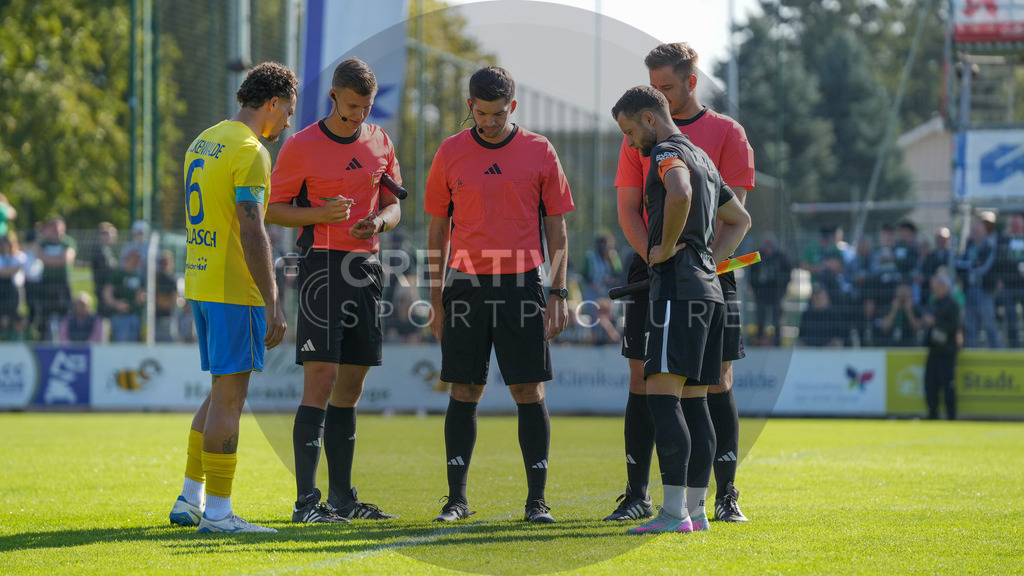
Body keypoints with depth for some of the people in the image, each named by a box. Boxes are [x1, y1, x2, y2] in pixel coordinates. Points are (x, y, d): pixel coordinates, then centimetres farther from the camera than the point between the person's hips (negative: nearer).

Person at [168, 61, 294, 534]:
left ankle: (190, 499, 20)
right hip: (235, 290, -9)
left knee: (223, 390, 17)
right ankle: (217, 511, -3)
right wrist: (273, 305, -20)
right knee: (230, 393, -5)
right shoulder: (250, 152, -14)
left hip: (200, 282, 9)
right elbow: (251, 232, -20)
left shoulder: (203, 143, 15)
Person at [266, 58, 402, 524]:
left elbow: (394, 205, 19)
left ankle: (342, 495, 16)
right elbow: (272, 209, -1)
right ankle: (306, 500, -13)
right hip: (322, 266, -6)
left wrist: (378, 221, -4)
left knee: (350, 387, 10)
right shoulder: (301, 146, -4)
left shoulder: (380, 143, 12)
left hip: (367, 267, 6)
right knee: (320, 382, -12)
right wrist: (320, 214, -17)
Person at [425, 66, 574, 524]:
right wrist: (436, 299, 6)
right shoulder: (450, 153, 5)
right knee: (464, 392, 3)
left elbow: (556, 228, 6)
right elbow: (437, 231, 10)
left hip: (522, 284, -1)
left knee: (529, 392, -2)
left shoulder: (539, 152, 3)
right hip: (466, 284, 1)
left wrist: (558, 294, 0)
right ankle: (456, 497, 10)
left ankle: (537, 499, 5)